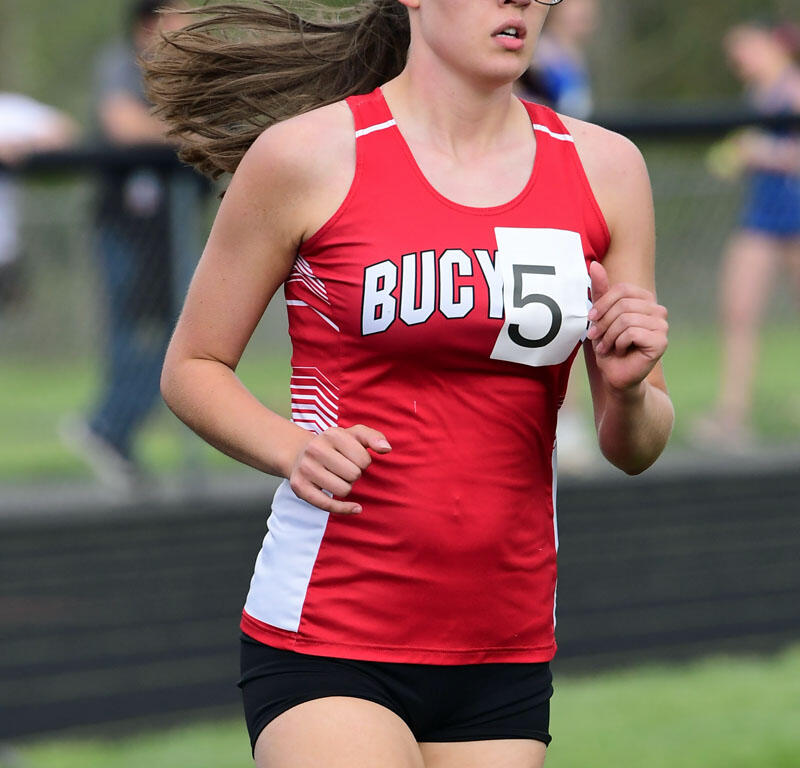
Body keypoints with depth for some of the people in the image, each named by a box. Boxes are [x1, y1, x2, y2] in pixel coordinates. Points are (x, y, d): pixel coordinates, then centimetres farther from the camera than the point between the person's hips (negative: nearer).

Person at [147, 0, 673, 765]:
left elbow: (633, 450, 11)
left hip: (506, 657, 4)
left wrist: (628, 390, -12)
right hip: (324, 640, -4)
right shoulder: (307, 154, -5)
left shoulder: (605, 169, 6)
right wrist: (295, 451, -14)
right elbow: (192, 367, 4)